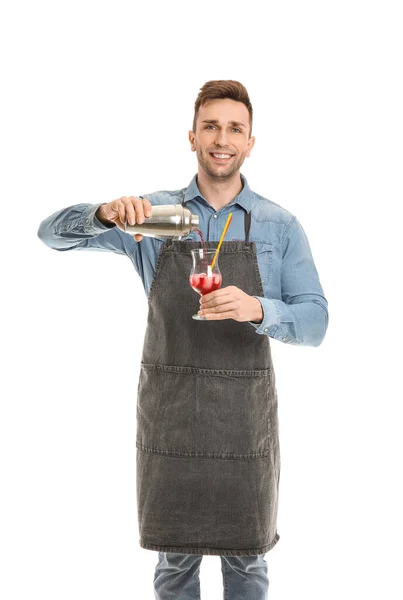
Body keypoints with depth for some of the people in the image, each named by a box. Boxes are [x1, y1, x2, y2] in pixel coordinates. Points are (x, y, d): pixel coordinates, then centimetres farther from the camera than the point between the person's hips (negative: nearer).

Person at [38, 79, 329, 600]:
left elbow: (314, 322, -6)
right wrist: (106, 213, -24)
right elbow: (53, 232, -2)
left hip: (245, 419, 0)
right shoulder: (152, 214, 2)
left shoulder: (280, 226, -1)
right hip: (168, 415, 1)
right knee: (175, 558, 14)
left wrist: (257, 310, -27)